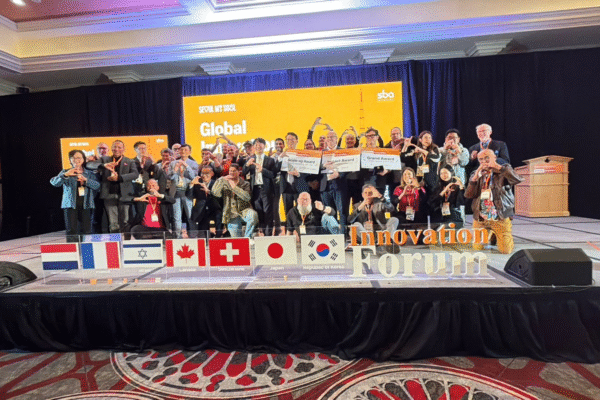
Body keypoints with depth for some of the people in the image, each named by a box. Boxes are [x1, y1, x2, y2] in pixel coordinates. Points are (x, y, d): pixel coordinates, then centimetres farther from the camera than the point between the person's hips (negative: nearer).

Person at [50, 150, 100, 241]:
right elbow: (54, 182, -5)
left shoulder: (90, 174, 15)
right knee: (71, 231, -5)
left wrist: (85, 180, -16)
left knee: (86, 230, -2)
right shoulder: (65, 172, 13)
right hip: (70, 204, 0)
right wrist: (65, 175, -22)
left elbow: (97, 185, -2)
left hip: (86, 205, 1)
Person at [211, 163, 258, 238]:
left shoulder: (245, 184, 7)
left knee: (253, 215, -36)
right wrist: (222, 180, -13)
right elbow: (215, 193, -6)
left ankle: (247, 237, -17)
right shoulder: (225, 183, 11)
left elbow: (247, 197, -12)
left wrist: (234, 187, -14)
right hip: (232, 214, 1)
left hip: (244, 211, -1)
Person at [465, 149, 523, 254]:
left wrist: (498, 167, -24)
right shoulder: (476, 174, 9)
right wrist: (475, 177, -17)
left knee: (505, 250, -8)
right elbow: (468, 195, -5)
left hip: (500, 218, -2)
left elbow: (518, 179, -22)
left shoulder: (504, 172, 1)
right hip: (480, 219, 3)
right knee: (477, 248, 5)